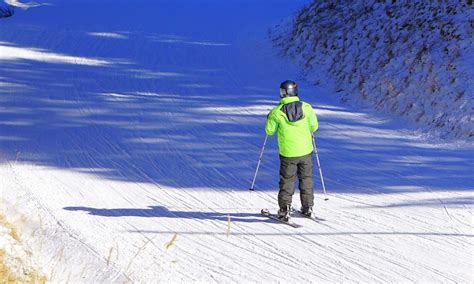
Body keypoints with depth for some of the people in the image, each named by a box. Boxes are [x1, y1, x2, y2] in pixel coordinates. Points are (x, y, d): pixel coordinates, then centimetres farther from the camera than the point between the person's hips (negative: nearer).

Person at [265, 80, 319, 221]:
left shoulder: (277, 112, -14)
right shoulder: (306, 107, -9)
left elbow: (270, 131, -4)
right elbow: (314, 126, 1)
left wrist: (269, 119, 14)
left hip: (287, 153, -2)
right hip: (306, 151, 2)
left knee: (287, 180, 10)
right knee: (306, 178, 18)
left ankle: (285, 210, 4)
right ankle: (308, 208, 24)